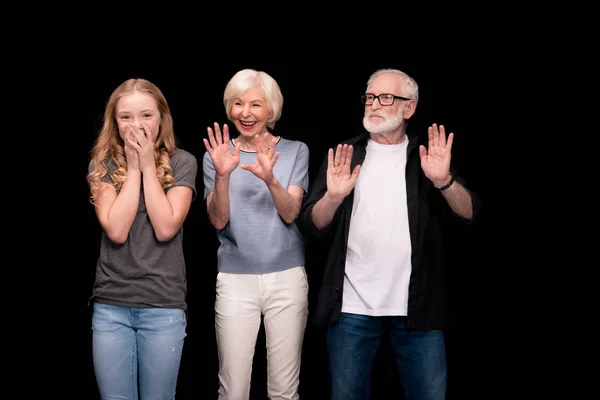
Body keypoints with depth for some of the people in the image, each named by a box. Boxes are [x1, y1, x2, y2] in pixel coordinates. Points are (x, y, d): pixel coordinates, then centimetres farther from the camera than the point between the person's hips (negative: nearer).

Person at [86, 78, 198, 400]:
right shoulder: (102, 164, 2)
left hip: (164, 305, -1)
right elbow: (116, 230, -12)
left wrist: (148, 165, -10)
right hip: (110, 304, 1)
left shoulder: (182, 163, -1)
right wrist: (133, 167, -10)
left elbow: (166, 228, -13)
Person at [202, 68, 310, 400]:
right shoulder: (217, 155, 4)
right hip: (234, 280, 0)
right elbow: (218, 221, -6)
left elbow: (291, 213, -8)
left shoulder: (295, 151, 3)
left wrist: (270, 179, -28)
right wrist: (222, 176, -24)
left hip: (287, 278, 0)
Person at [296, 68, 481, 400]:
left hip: (417, 307, 0)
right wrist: (333, 197, -20)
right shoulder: (344, 156, 7)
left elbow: (469, 213, -5)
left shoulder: (430, 154, 7)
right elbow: (311, 227, -1)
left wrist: (444, 181, -23)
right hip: (352, 307, 0)